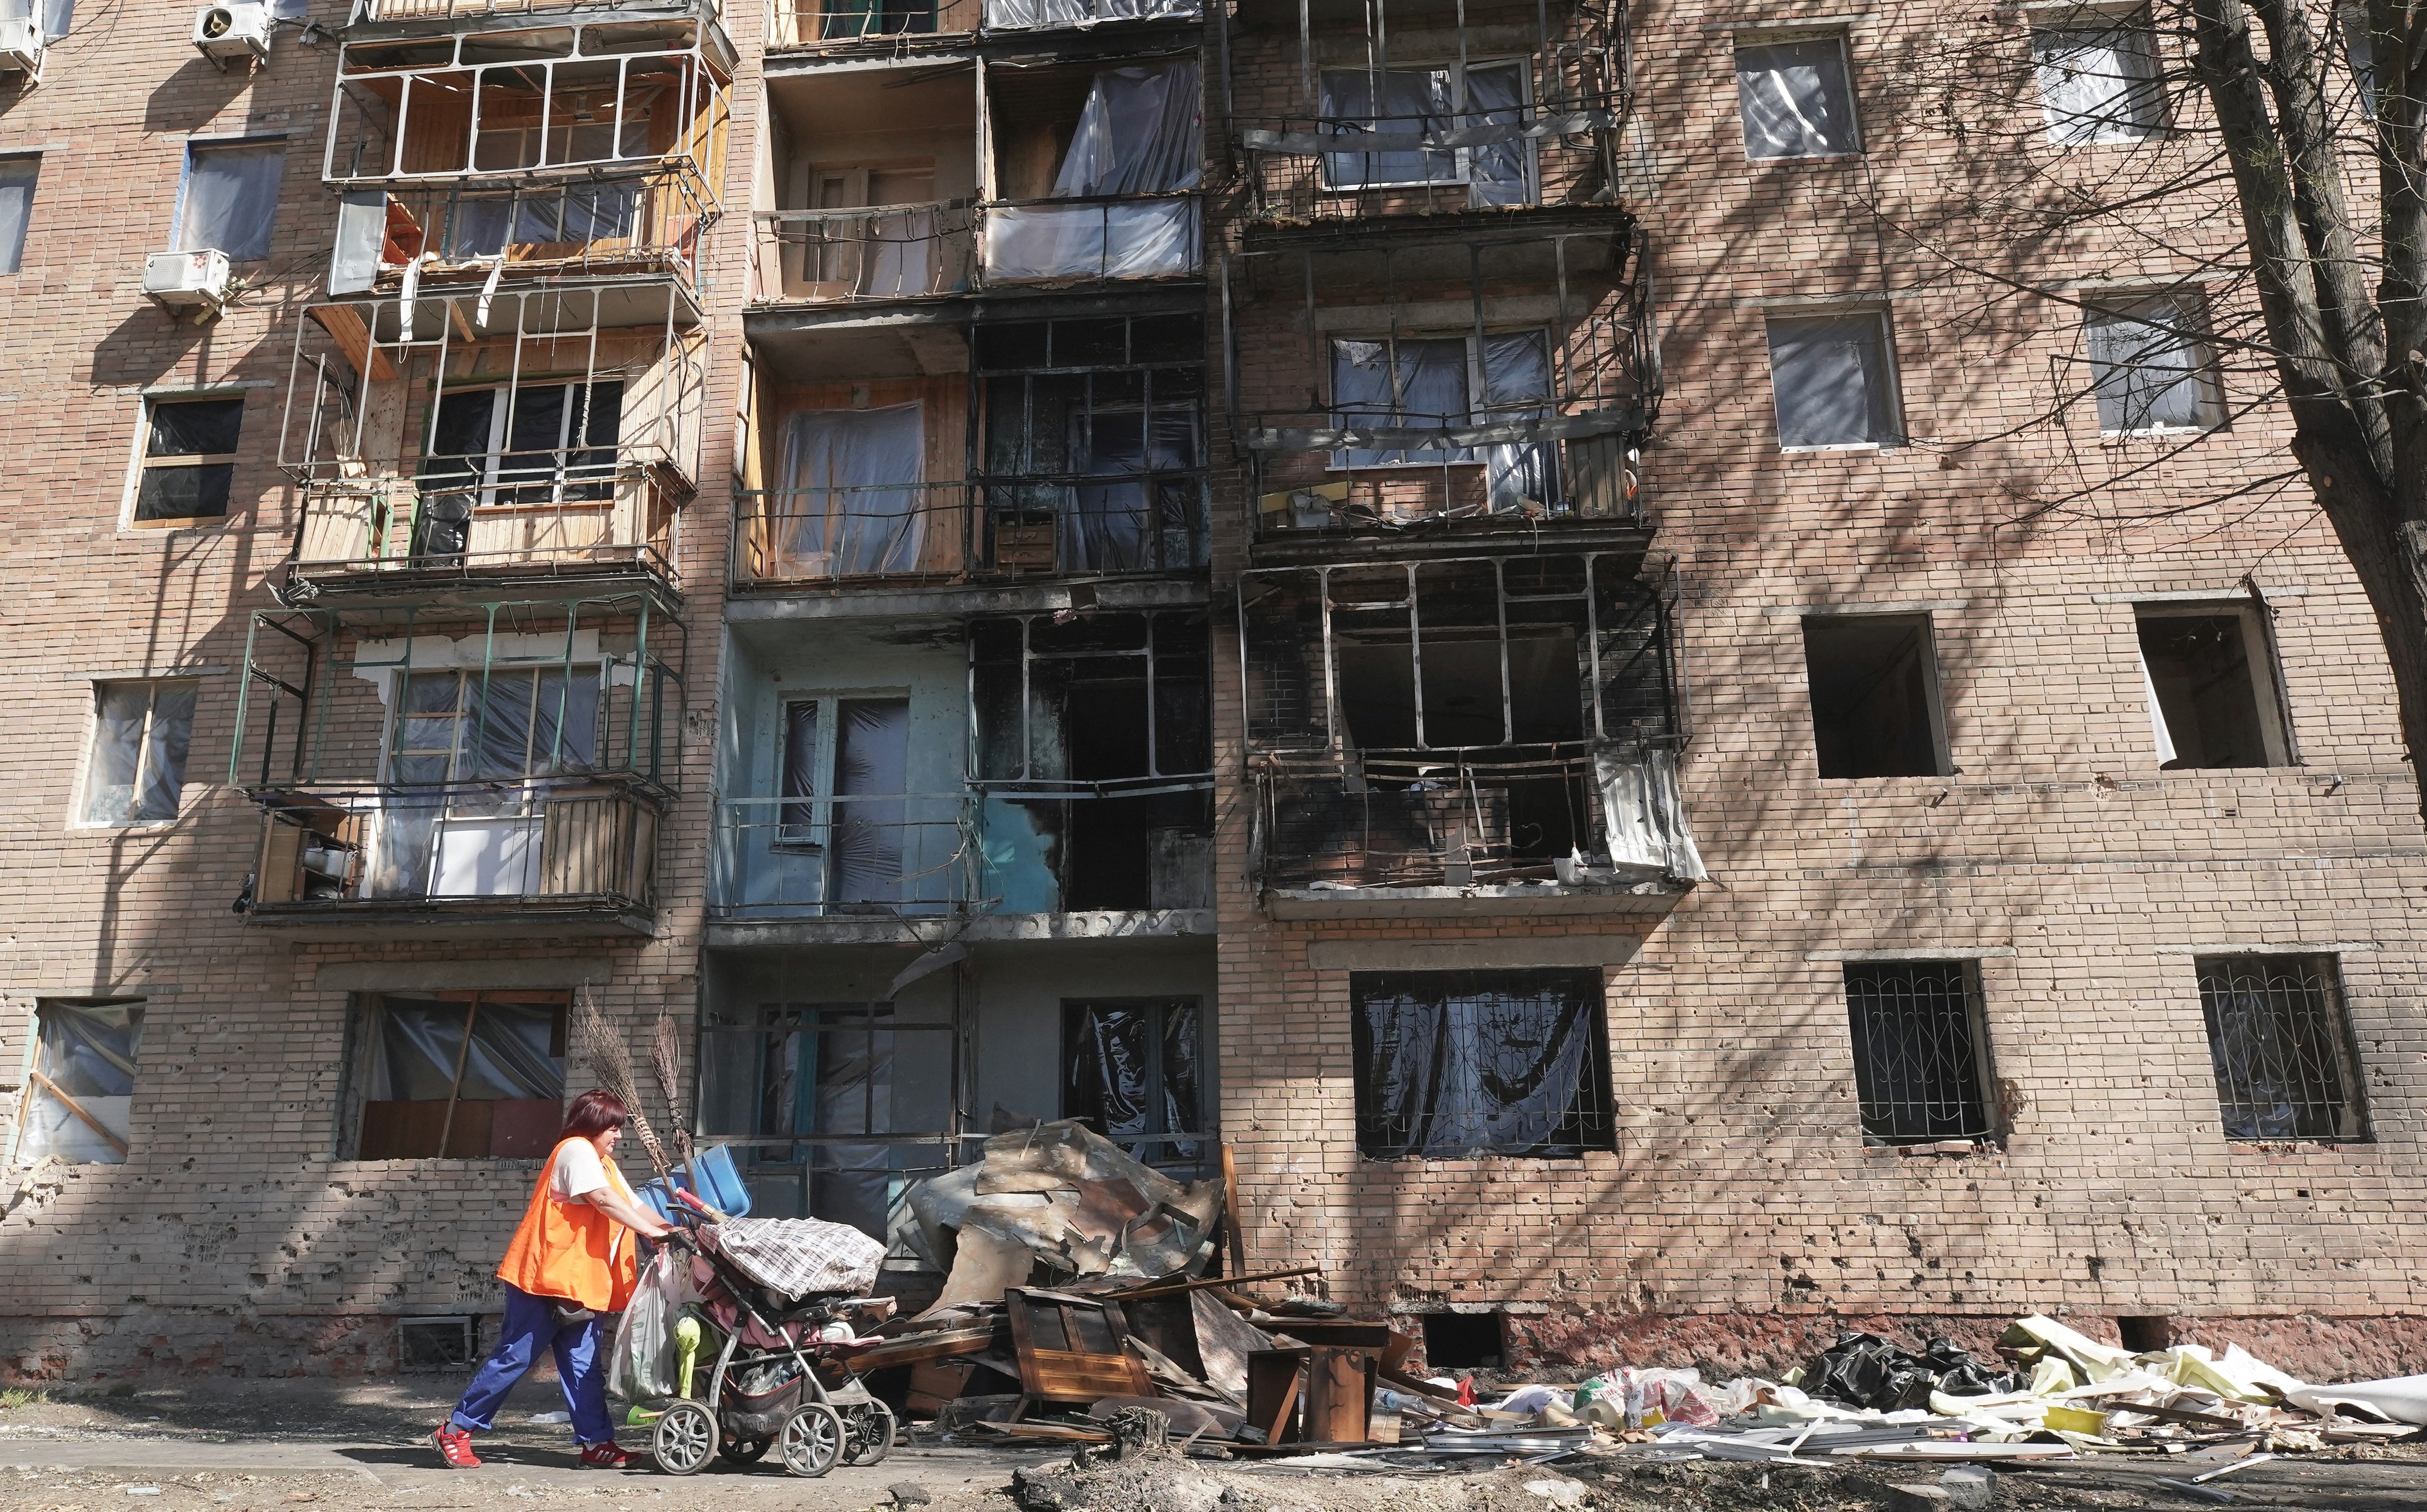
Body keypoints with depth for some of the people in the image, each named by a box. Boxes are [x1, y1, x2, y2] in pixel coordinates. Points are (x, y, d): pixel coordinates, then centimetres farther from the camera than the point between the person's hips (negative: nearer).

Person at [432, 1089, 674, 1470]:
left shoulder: (605, 1164, 19)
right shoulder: (576, 1150, -10)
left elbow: (634, 1206, 14)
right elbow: (603, 1200, -22)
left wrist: (671, 1230, 0)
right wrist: (650, 1230, -24)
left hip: (581, 1282, 9)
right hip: (545, 1278, -9)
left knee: (584, 1364, 4)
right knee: (514, 1358, -1)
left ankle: (597, 1442, 3)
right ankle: (455, 1431, 13)